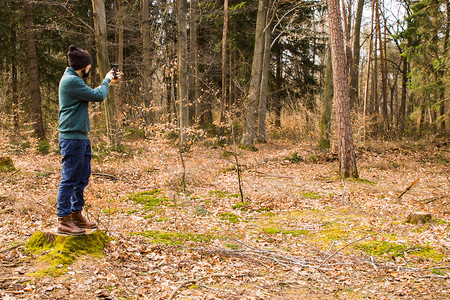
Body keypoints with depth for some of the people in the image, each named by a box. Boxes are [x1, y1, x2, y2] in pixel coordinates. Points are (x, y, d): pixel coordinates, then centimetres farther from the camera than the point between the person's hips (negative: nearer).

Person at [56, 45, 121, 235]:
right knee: (69, 179, -6)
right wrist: (106, 80, 1)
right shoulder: (70, 80, -15)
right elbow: (98, 96, -16)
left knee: (82, 178, 15)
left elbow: (93, 95, 24)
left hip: (81, 137, 11)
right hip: (72, 138, -11)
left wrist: (109, 82, 22)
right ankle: (63, 221, 0)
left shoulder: (74, 80, 17)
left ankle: (76, 216, 24)